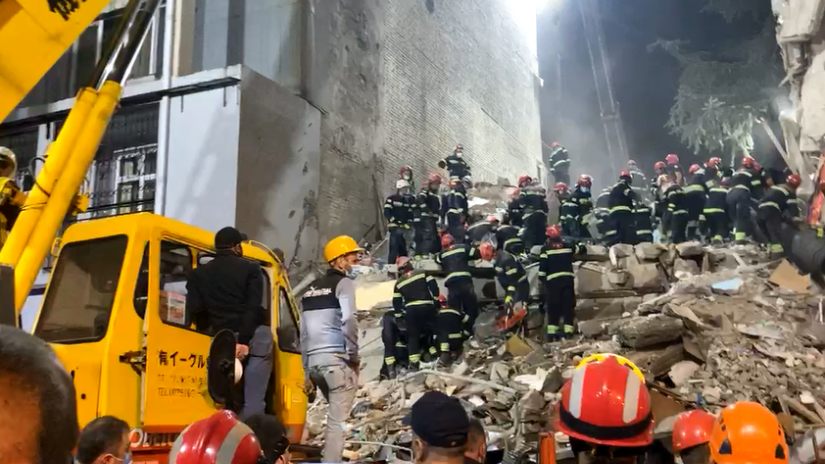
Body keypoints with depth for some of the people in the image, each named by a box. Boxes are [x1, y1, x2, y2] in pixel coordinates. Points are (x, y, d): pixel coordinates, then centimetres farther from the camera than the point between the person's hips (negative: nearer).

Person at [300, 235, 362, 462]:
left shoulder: (312, 288, 21)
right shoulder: (343, 283, -1)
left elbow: (304, 332, 19)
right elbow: (348, 321, -17)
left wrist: (307, 370, 21)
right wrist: (353, 355, -7)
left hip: (314, 360, 7)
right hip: (337, 359, -7)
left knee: (336, 415, 20)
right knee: (338, 419, -4)